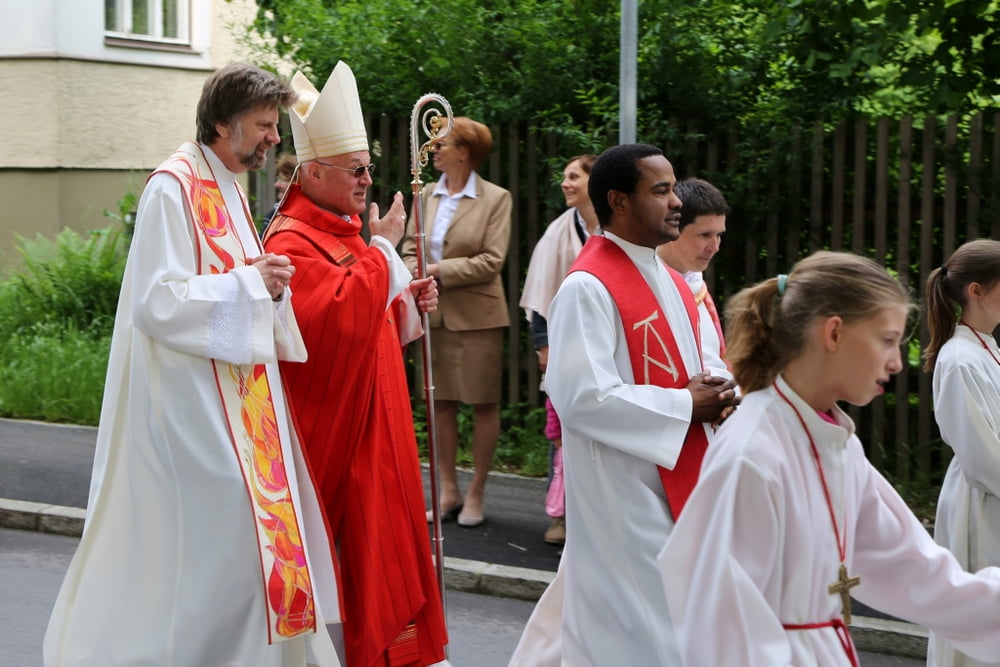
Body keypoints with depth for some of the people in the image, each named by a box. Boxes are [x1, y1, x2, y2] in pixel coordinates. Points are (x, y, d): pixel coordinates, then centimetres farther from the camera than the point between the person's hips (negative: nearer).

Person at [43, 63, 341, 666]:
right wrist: (250, 283, -18)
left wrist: (268, 282, 0)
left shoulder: (229, 190, 15)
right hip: (192, 396, -9)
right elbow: (156, 301, -20)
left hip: (237, 391, 9)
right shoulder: (173, 189, -14)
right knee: (224, 527, -10)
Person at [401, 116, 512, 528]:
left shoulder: (495, 199, -5)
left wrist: (440, 271, -15)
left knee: (483, 404, 2)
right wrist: (416, 275, -10)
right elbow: (410, 247, 11)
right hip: (434, 314, 5)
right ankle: (448, 490, 18)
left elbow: (491, 261, -12)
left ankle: (476, 493, 12)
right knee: (441, 402, 8)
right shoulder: (426, 195, 9)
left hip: (477, 316, -4)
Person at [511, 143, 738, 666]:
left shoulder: (668, 281, 11)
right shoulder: (588, 289, -17)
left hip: (671, 482, 8)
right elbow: (583, 396, -23)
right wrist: (685, 405, -17)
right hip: (621, 491, -8)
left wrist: (712, 388, -2)